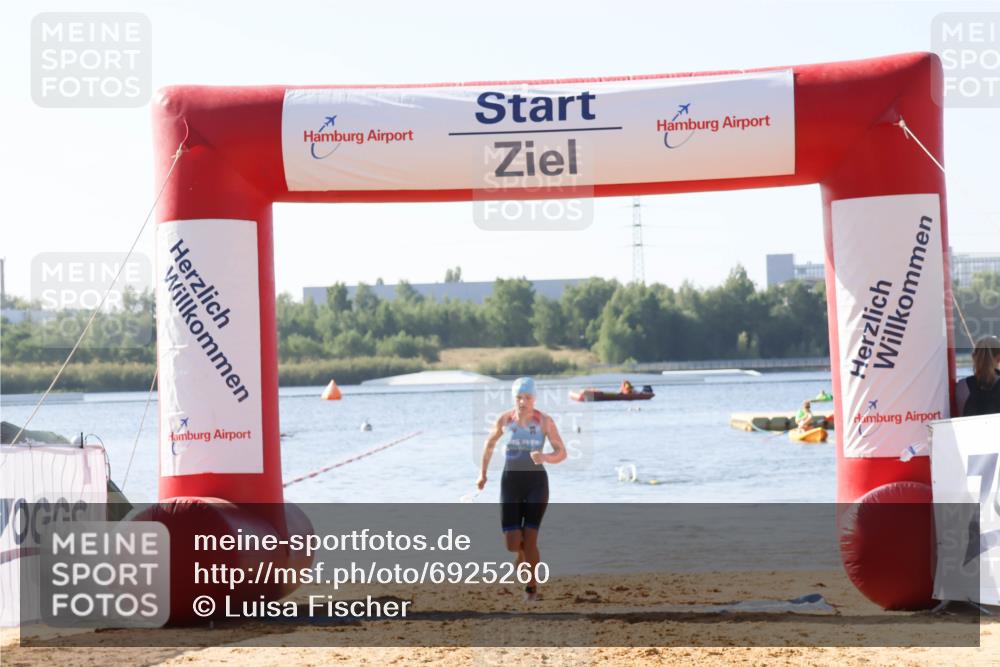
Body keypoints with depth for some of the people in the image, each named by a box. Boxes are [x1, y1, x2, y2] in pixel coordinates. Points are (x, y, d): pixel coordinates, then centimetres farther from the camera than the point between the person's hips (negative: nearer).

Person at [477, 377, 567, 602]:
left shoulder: (544, 421, -8)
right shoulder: (504, 419, -2)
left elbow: (562, 453, -6)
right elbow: (490, 443, 18)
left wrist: (544, 457, -27)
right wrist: (483, 473, 22)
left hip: (536, 482, -2)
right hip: (510, 482, 2)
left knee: (529, 539, -10)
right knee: (512, 544, -7)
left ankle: (532, 586, 14)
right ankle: (522, 561, 32)